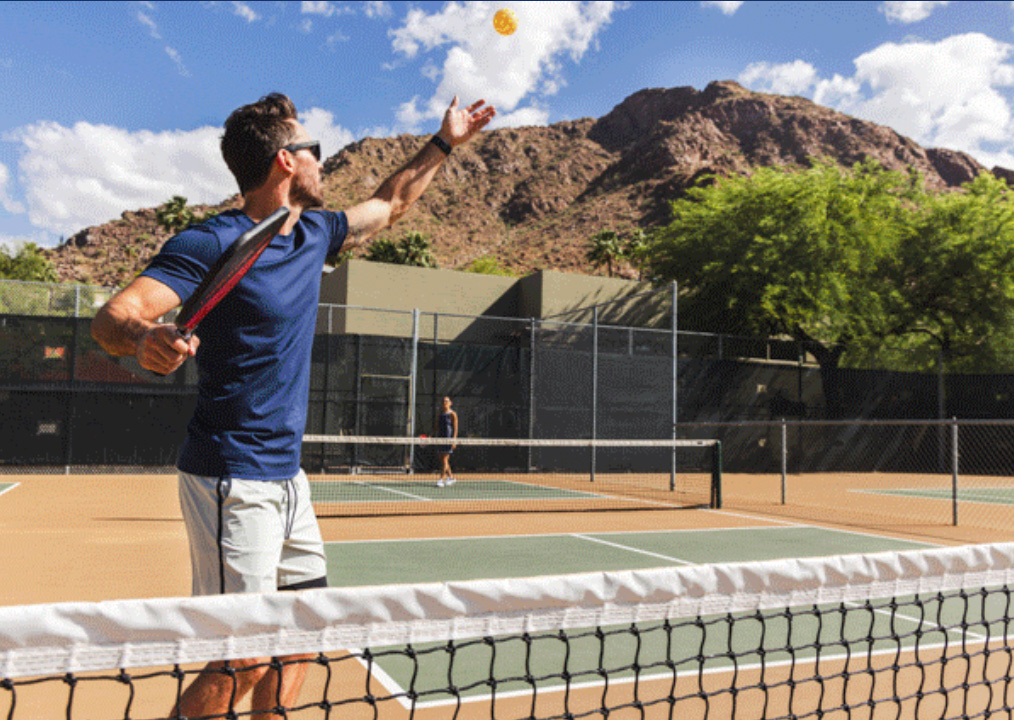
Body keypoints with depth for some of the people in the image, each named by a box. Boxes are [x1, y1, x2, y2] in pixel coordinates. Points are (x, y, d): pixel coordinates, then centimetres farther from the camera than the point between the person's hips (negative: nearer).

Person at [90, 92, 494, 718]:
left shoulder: (314, 232, 10)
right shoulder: (212, 243, -13)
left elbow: (388, 204, 27)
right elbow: (114, 314, -22)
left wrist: (445, 142, 32)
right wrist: (144, 336, -45)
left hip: (289, 477, 8)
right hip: (233, 482, -8)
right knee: (245, 659, -6)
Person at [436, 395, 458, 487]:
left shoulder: (452, 414, -5)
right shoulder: (440, 414, 13)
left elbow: (455, 428, -8)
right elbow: (437, 427, 17)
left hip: (448, 439, -7)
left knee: (444, 460, -9)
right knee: (442, 460, 9)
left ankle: (441, 480, -8)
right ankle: (451, 477, 23)